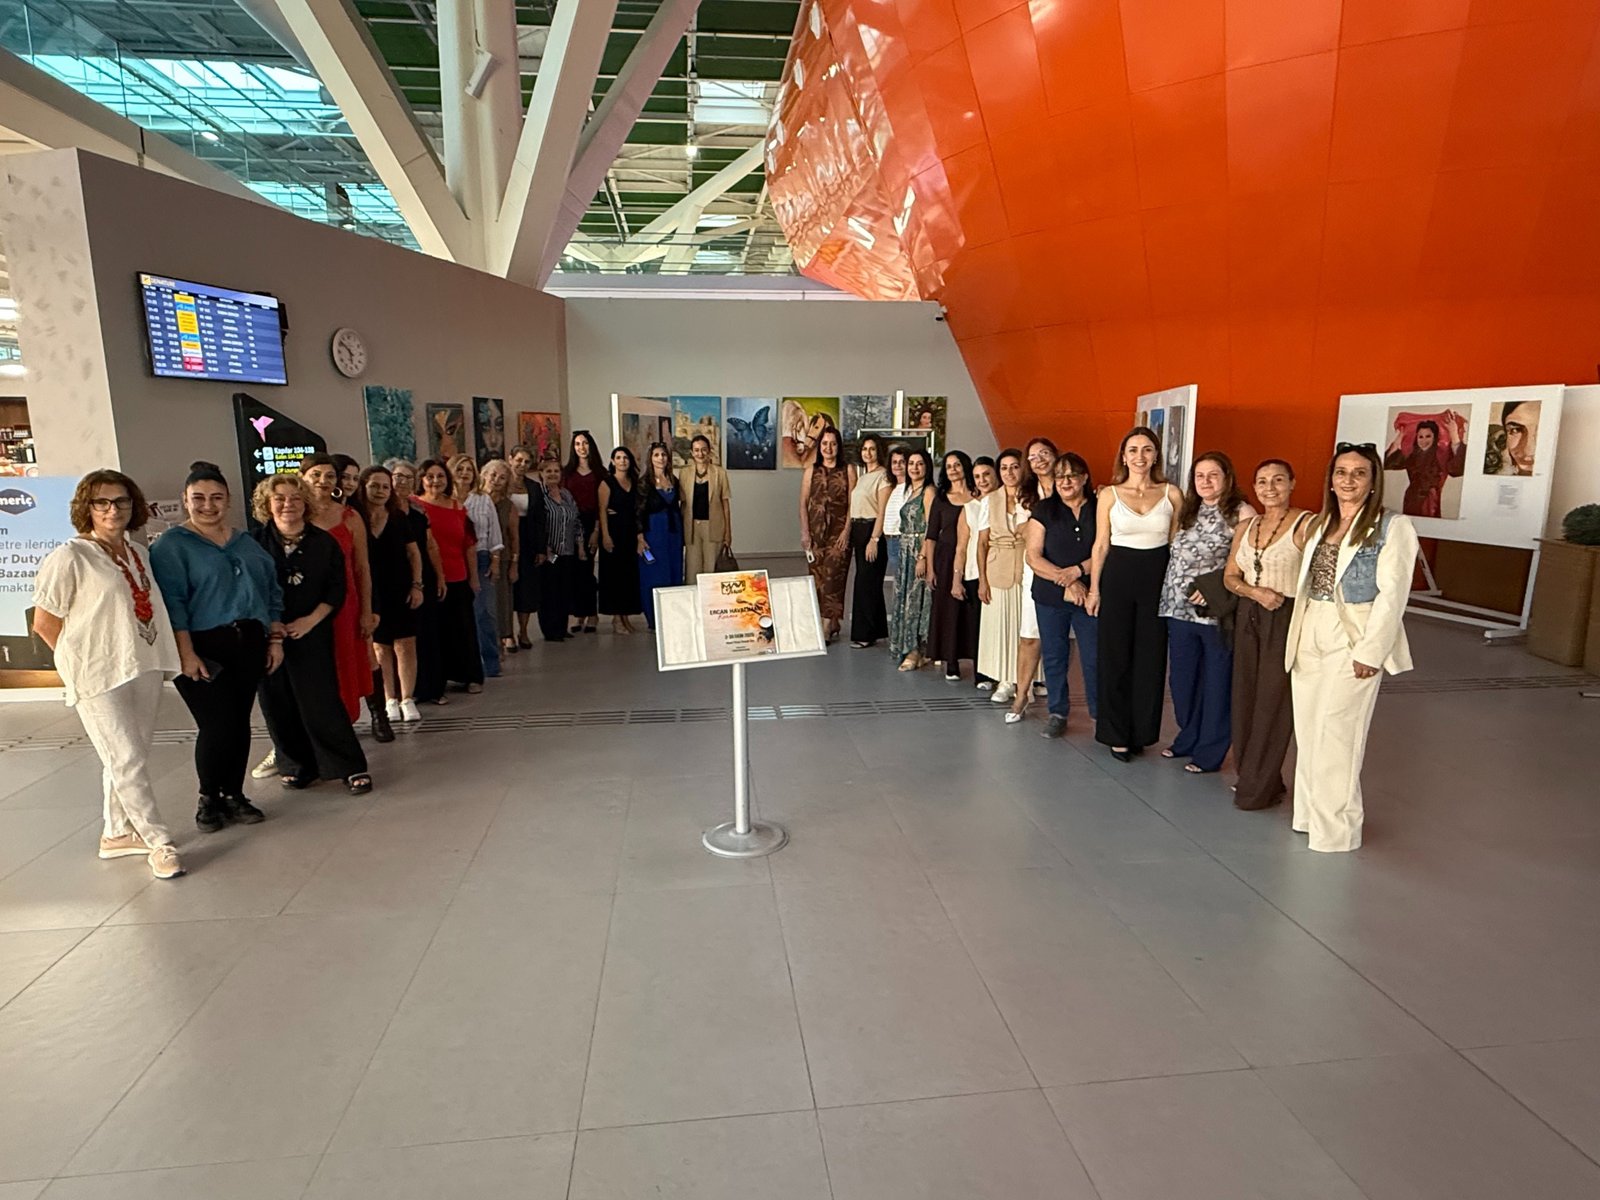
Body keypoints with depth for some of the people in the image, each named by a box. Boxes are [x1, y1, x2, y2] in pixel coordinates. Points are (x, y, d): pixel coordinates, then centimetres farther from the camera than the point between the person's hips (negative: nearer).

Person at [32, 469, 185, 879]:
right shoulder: (70, 558, -9)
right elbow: (44, 623, -6)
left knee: (127, 758, 15)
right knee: (127, 761, -3)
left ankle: (116, 833, 30)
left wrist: (156, 660, 9)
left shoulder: (138, 553, 10)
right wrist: (86, 661, -1)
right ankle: (158, 842, 6)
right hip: (100, 677, -6)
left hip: (144, 670, 6)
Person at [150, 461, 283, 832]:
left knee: (240, 722, 8)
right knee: (217, 726, -8)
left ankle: (234, 795, 22)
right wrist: (186, 653, -18)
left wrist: (275, 639, 8)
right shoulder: (171, 545, -2)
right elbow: (172, 603, -11)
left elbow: (272, 591, 16)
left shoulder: (246, 543, 15)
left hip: (249, 646, 5)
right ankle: (208, 799, 14)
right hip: (203, 648, -5)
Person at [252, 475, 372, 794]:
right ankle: (297, 765, 23)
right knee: (279, 705, 6)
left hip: (313, 635, -2)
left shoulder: (324, 543, 2)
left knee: (321, 702, -5)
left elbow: (337, 588, 1)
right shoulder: (255, 542, 3)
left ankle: (352, 767, 2)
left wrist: (311, 620, -10)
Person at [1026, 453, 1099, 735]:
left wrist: (1078, 570, -16)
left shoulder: (1099, 509, 2)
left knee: (1094, 658, 0)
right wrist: (1066, 582, -12)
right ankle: (1058, 713, 23)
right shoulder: (1044, 510, 3)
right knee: (1054, 657, 9)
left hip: (1090, 596, -1)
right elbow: (1034, 557, -3)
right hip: (1050, 597, 1)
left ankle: (1100, 714, 16)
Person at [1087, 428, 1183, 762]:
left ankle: (1142, 731, 22)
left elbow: (1177, 545, 7)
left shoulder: (1172, 494, 2)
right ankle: (1117, 734, 17)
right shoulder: (1109, 495, 0)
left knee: (1151, 657, 7)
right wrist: (1094, 588, 1)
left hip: (1158, 578, 1)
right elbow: (1100, 545, 3)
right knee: (1116, 657, 5)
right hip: (1118, 577, -1)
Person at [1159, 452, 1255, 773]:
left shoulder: (1242, 513, -6)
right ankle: (1188, 738, 31)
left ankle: (1211, 750, 16)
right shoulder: (1188, 512, 15)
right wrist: (1170, 598, 7)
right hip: (1180, 610, 6)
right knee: (1181, 680, 13)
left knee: (1216, 684, 5)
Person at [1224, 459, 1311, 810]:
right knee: (1245, 699, 10)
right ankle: (1250, 776, 25)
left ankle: (1259, 788, 12)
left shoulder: (1306, 524, -9)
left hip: (1286, 620, -6)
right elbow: (1230, 577, 12)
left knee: (1272, 703, 0)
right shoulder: (1245, 527, 11)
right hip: (1248, 617, 6)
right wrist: (1255, 591, -8)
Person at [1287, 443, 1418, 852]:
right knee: (1308, 731, 11)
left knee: (1336, 734, -3)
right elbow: (1306, 583, 12)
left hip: (1353, 640, -6)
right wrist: (1298, 636, 6)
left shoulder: (1393, 527, -7)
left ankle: (1336, 826, 11)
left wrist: (1370, 651, -17)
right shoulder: (1320, 524, 13)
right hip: (1310, 637, 6)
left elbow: (1392, 594, -12)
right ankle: (1310, 814, 24)